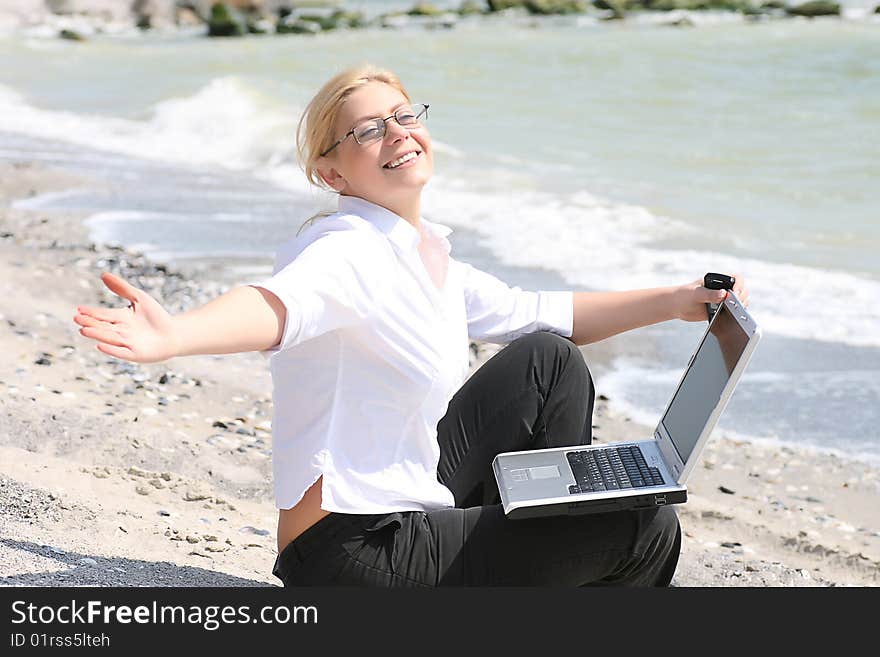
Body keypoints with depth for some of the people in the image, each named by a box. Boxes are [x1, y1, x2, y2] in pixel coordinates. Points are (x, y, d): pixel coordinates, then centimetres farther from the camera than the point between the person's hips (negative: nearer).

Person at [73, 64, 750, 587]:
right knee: (647, 526, -8)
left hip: (408, 501, 9)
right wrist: (175, 335, -61)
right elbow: (277, 305, -40)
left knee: (547, 357, 9)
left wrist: (675, 301, 20)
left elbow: (544, 315, 22)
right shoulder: (350, 251, -18)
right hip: (359, 558, -9)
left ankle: (553, 543, 15)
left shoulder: (431, 261, 9)